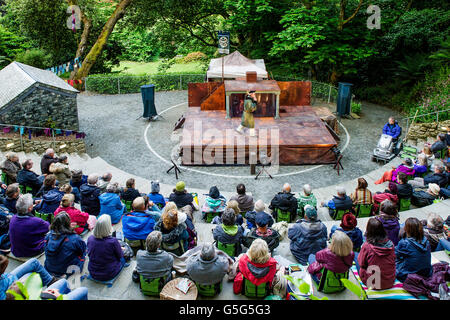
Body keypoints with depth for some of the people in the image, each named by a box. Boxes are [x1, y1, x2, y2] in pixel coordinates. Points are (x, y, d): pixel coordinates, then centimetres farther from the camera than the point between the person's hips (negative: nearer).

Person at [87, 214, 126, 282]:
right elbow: (120, 256, -9)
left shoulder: (90, 239, -15)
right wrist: (120, 249, 14)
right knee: (123, 259, 22)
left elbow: (89, 254, 6)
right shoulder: (113, 241, -28)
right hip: (108, 275, -5)